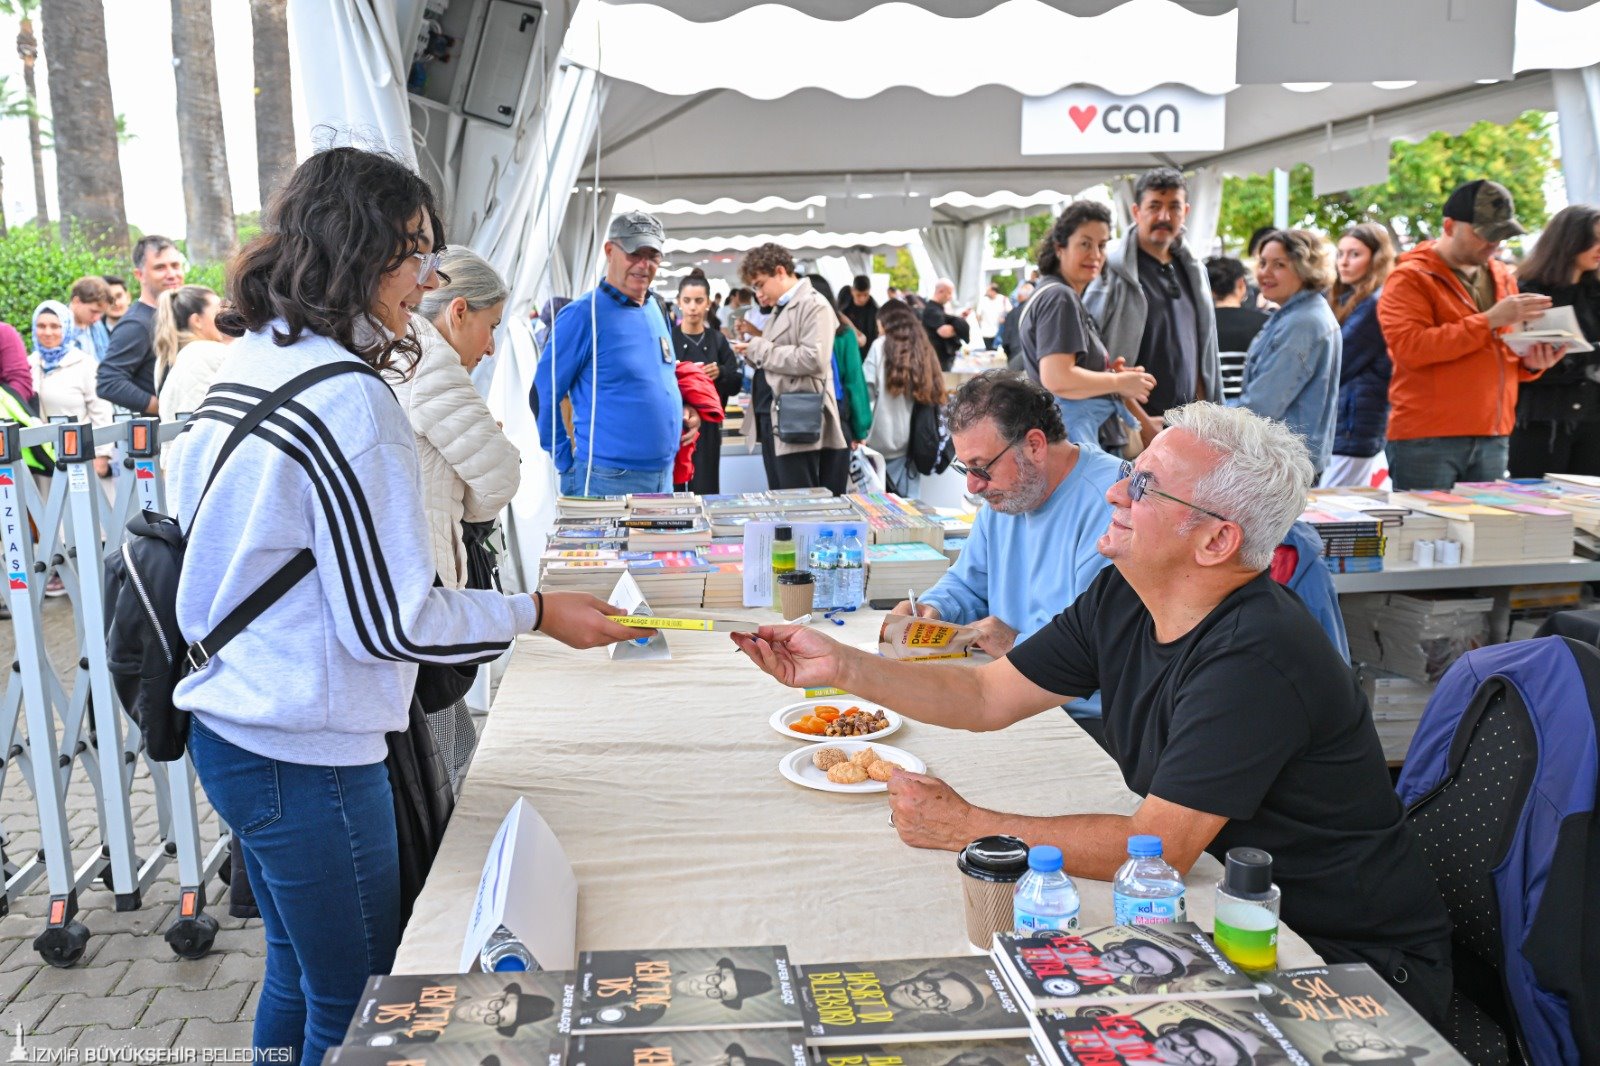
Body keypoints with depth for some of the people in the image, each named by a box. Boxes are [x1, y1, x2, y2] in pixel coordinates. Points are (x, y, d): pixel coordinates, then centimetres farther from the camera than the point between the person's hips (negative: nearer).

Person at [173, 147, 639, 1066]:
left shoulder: (242, 369, 5)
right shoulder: (350, 400, -22)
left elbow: (189, 512, 17)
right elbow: (390, 620, -21)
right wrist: (538, 613, -10)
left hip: (227, 727, 9)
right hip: (306, 756, -9)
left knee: (298, 976, 25)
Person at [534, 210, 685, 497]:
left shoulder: (656, 309, 10)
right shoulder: (584, 314, -11)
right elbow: (543, 396, -10)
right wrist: (567, 462, -9)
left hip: (664, 475, 7)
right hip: (608, 480, -7)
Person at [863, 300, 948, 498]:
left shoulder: (881, 346, -2)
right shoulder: (923, 349, 10)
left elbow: (866, 390, -9)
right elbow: (936, 393, 5)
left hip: (881, 439, -4)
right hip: (909, 440, 4)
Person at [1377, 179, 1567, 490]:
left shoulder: (1502, 278, 18)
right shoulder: (1410, 279, -4)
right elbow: (1410, 347, -19)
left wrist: (1531, 362, 4)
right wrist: (1489, 320, -17)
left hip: (1493, 439, 6)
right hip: (1426, 441, -6)